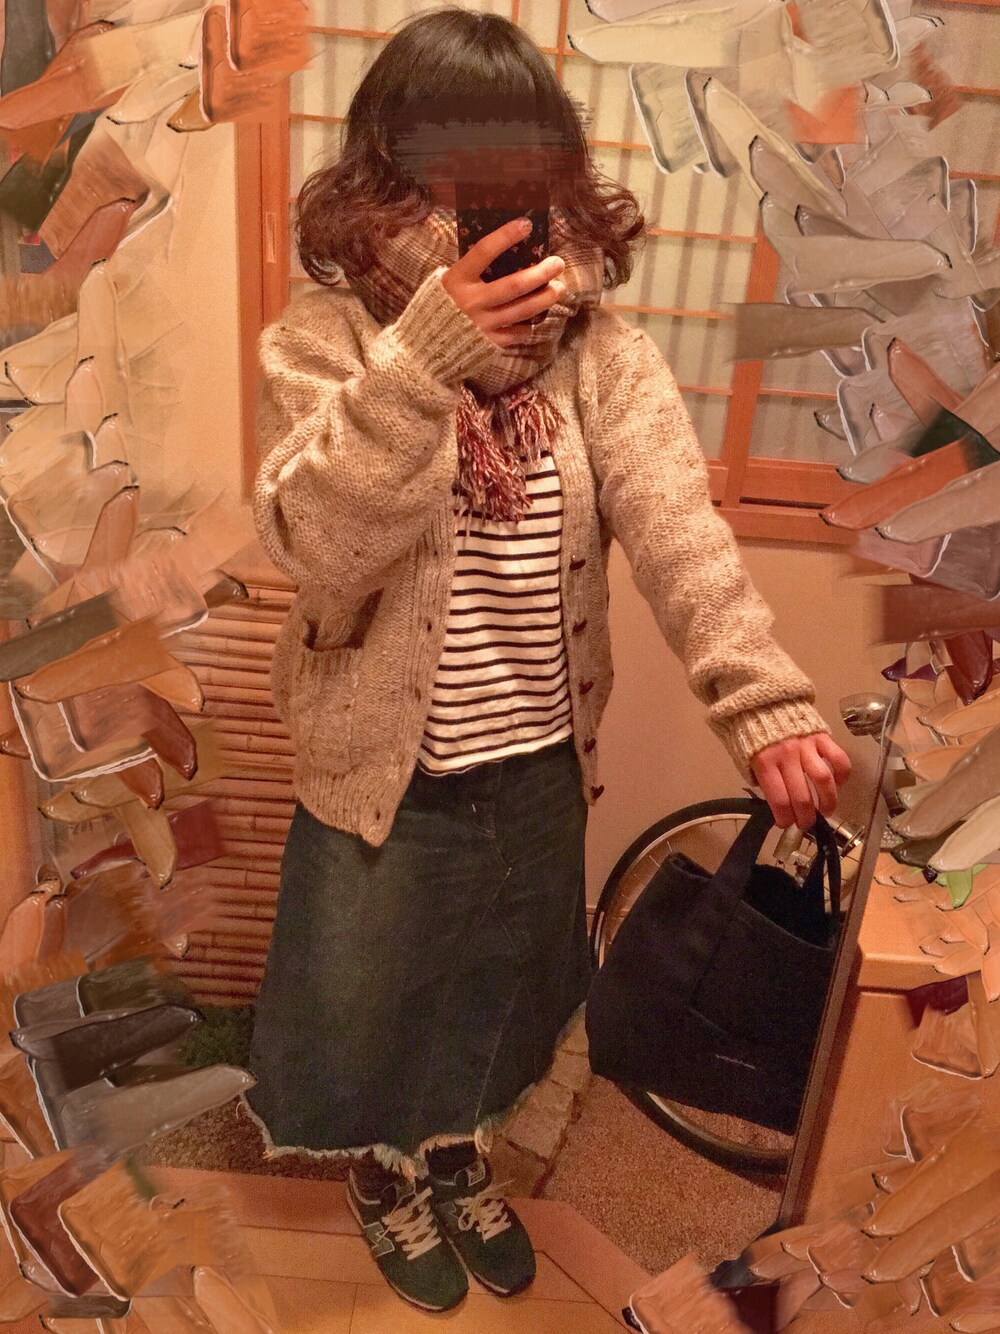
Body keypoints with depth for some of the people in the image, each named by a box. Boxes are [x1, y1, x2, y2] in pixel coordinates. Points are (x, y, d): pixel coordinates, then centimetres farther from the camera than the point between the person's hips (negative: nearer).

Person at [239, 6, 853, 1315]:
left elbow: (679, 525, -20)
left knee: (499, 987, 24)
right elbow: (319, 550, -25)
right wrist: (422, 361, -37)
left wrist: (762, 695, -35)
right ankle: (385, 1170, 54)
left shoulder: (604, 354, -7)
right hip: (384, 767, -2)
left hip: (540, 763, 3)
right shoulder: (325, 341, -13)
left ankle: (462, 1155, 57)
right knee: (366, 996, 20)